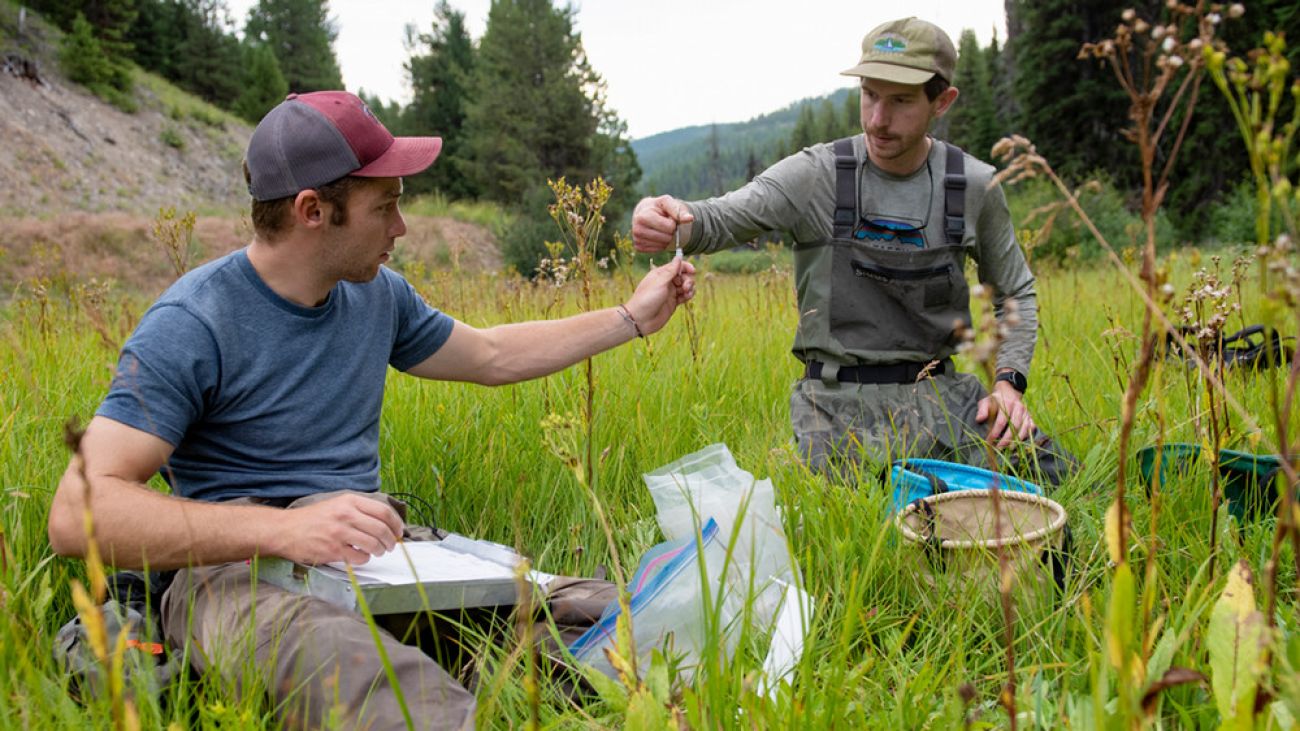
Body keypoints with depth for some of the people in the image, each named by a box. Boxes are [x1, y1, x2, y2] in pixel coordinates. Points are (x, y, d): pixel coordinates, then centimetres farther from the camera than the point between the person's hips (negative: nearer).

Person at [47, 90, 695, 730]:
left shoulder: (377, 295, 10)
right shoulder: (191, 325, -11)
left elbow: (491, 356, 27)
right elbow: (77, 514, -19)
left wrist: (632, 318, 25)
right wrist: (280, 528, -33)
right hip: (240, 567, -7)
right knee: (335, 657, -44)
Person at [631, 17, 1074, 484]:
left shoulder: (974, 187, 2)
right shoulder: (817, 174, -6)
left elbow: (1016, 293, 14)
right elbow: (723, 218, -20)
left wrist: (1009, 380, -1)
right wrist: (674, 220, -43)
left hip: (939, 391, 3)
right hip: (840, 400, -3)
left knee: (1057, 479, -10)